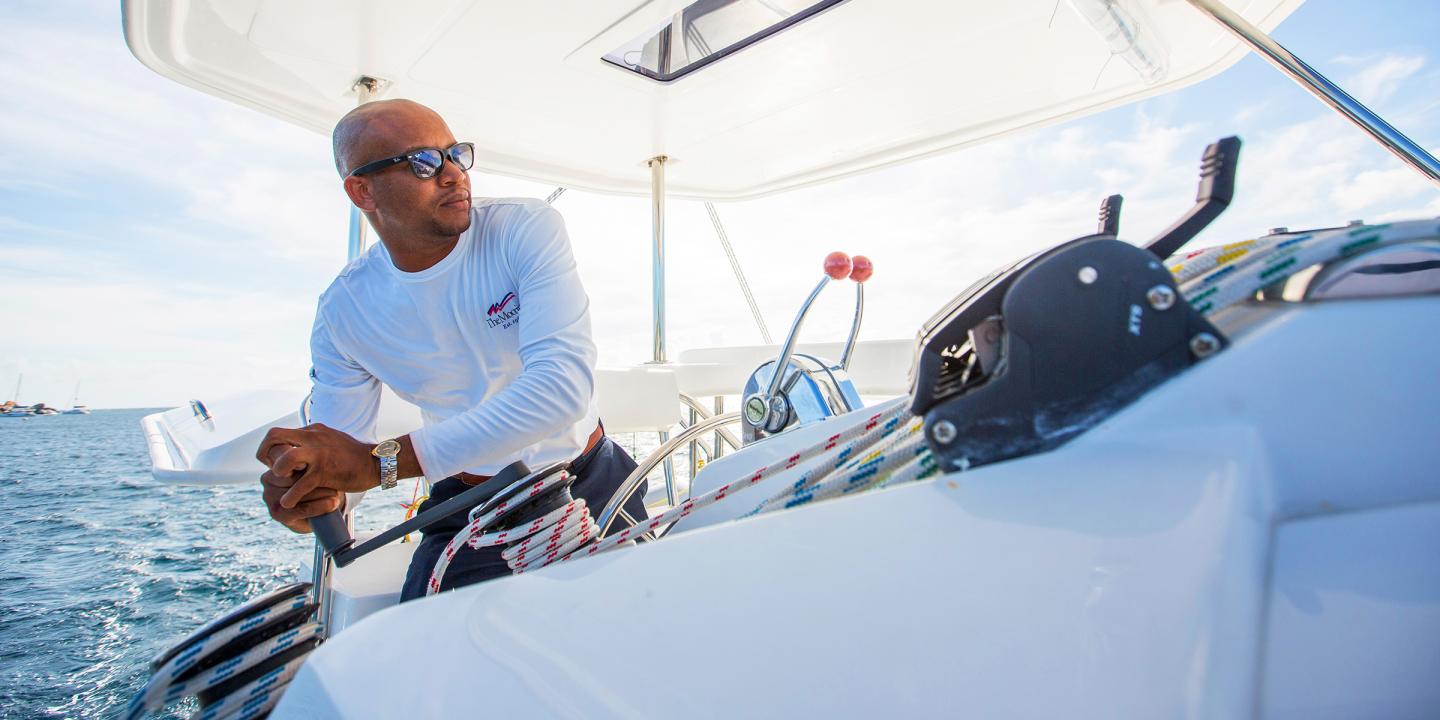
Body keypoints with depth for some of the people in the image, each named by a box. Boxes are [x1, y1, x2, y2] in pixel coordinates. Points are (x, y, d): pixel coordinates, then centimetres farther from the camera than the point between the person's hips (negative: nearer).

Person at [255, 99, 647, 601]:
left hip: (593, 485, -1)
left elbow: (565, 384, -32)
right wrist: (307, 493, -29)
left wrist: (382, 461, -36)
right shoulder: (342, 310, -8)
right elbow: (335, 456, -3)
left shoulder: (528, 229, -18)